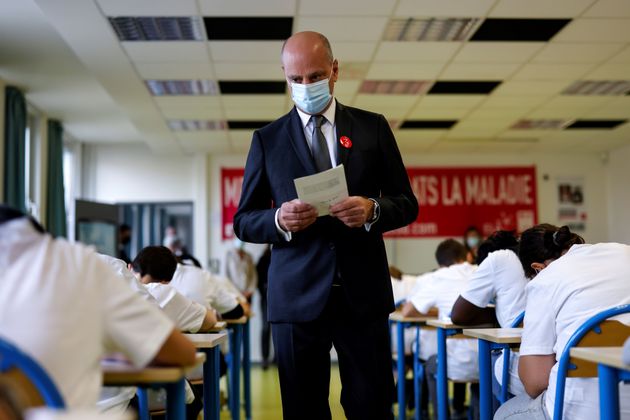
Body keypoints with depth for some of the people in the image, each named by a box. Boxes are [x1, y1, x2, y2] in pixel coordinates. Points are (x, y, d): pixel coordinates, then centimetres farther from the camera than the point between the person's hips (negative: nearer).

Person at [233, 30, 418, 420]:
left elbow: (407, 204, 8)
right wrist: (279, 219, -15)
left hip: (364, 293, 0)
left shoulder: (373, 127, 8)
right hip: (297, 296, 0)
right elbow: (244, 222, 7)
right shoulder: (267, 139, 7)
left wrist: (373, 209, -14)